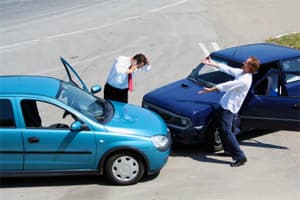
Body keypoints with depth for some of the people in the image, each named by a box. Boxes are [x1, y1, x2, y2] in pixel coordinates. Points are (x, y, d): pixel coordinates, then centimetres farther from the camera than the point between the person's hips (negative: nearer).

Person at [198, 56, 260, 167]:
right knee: (222, 128, 21)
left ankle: (240, 157, -13)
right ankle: (229, 150, 35)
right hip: (225, 104, 10)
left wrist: (210, 89, -18)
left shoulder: (245, 80, -23)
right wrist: (211, 63, 19)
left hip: (229, 108, -10)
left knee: (226, 131, -15)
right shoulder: (240, 72, 6)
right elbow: (227, 69, 17)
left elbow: (228, 85, -22)